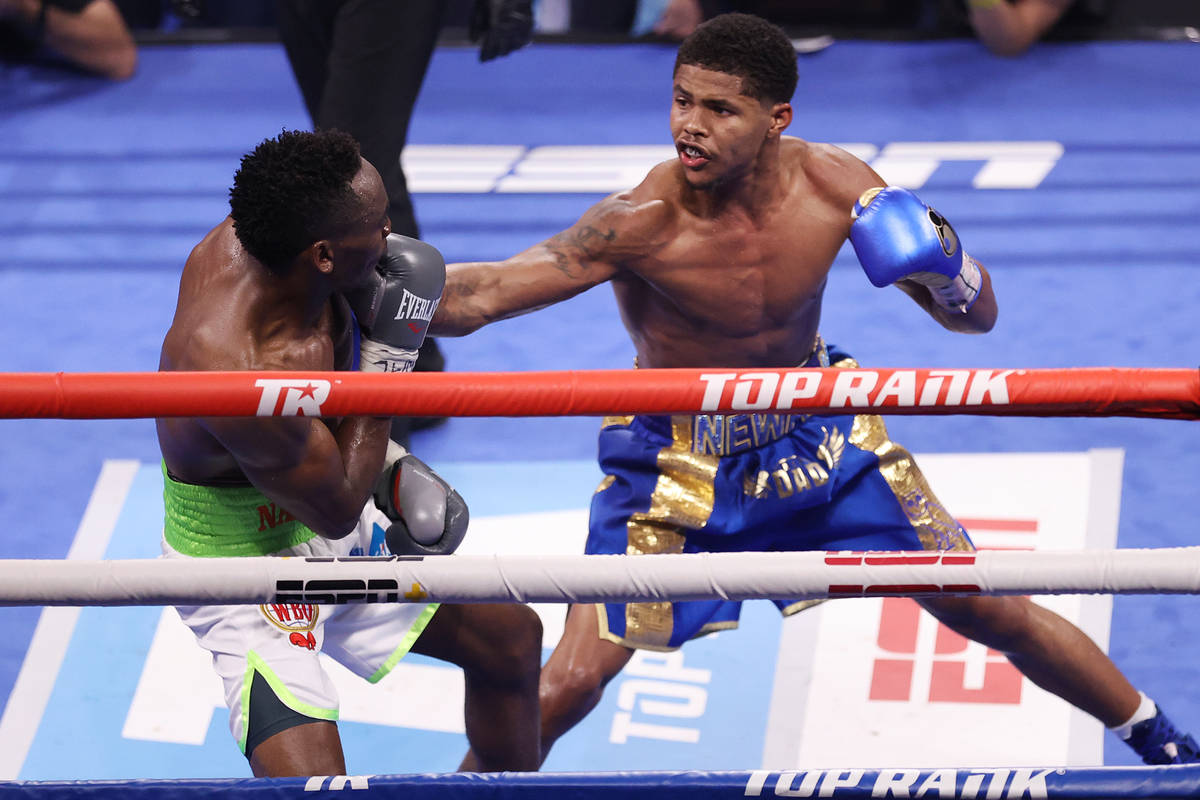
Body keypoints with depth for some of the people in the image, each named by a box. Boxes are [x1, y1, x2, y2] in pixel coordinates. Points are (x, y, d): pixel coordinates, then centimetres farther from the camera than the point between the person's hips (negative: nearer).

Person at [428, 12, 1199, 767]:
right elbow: (483, 295, -42)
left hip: (815, 430, 3)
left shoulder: (834, 185, -20)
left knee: (992, 611, 9)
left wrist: (946, 268, -31)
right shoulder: (643, 222, -31)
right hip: (678, 453, -3)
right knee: (573, 680, -15)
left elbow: (978, 318, -8)